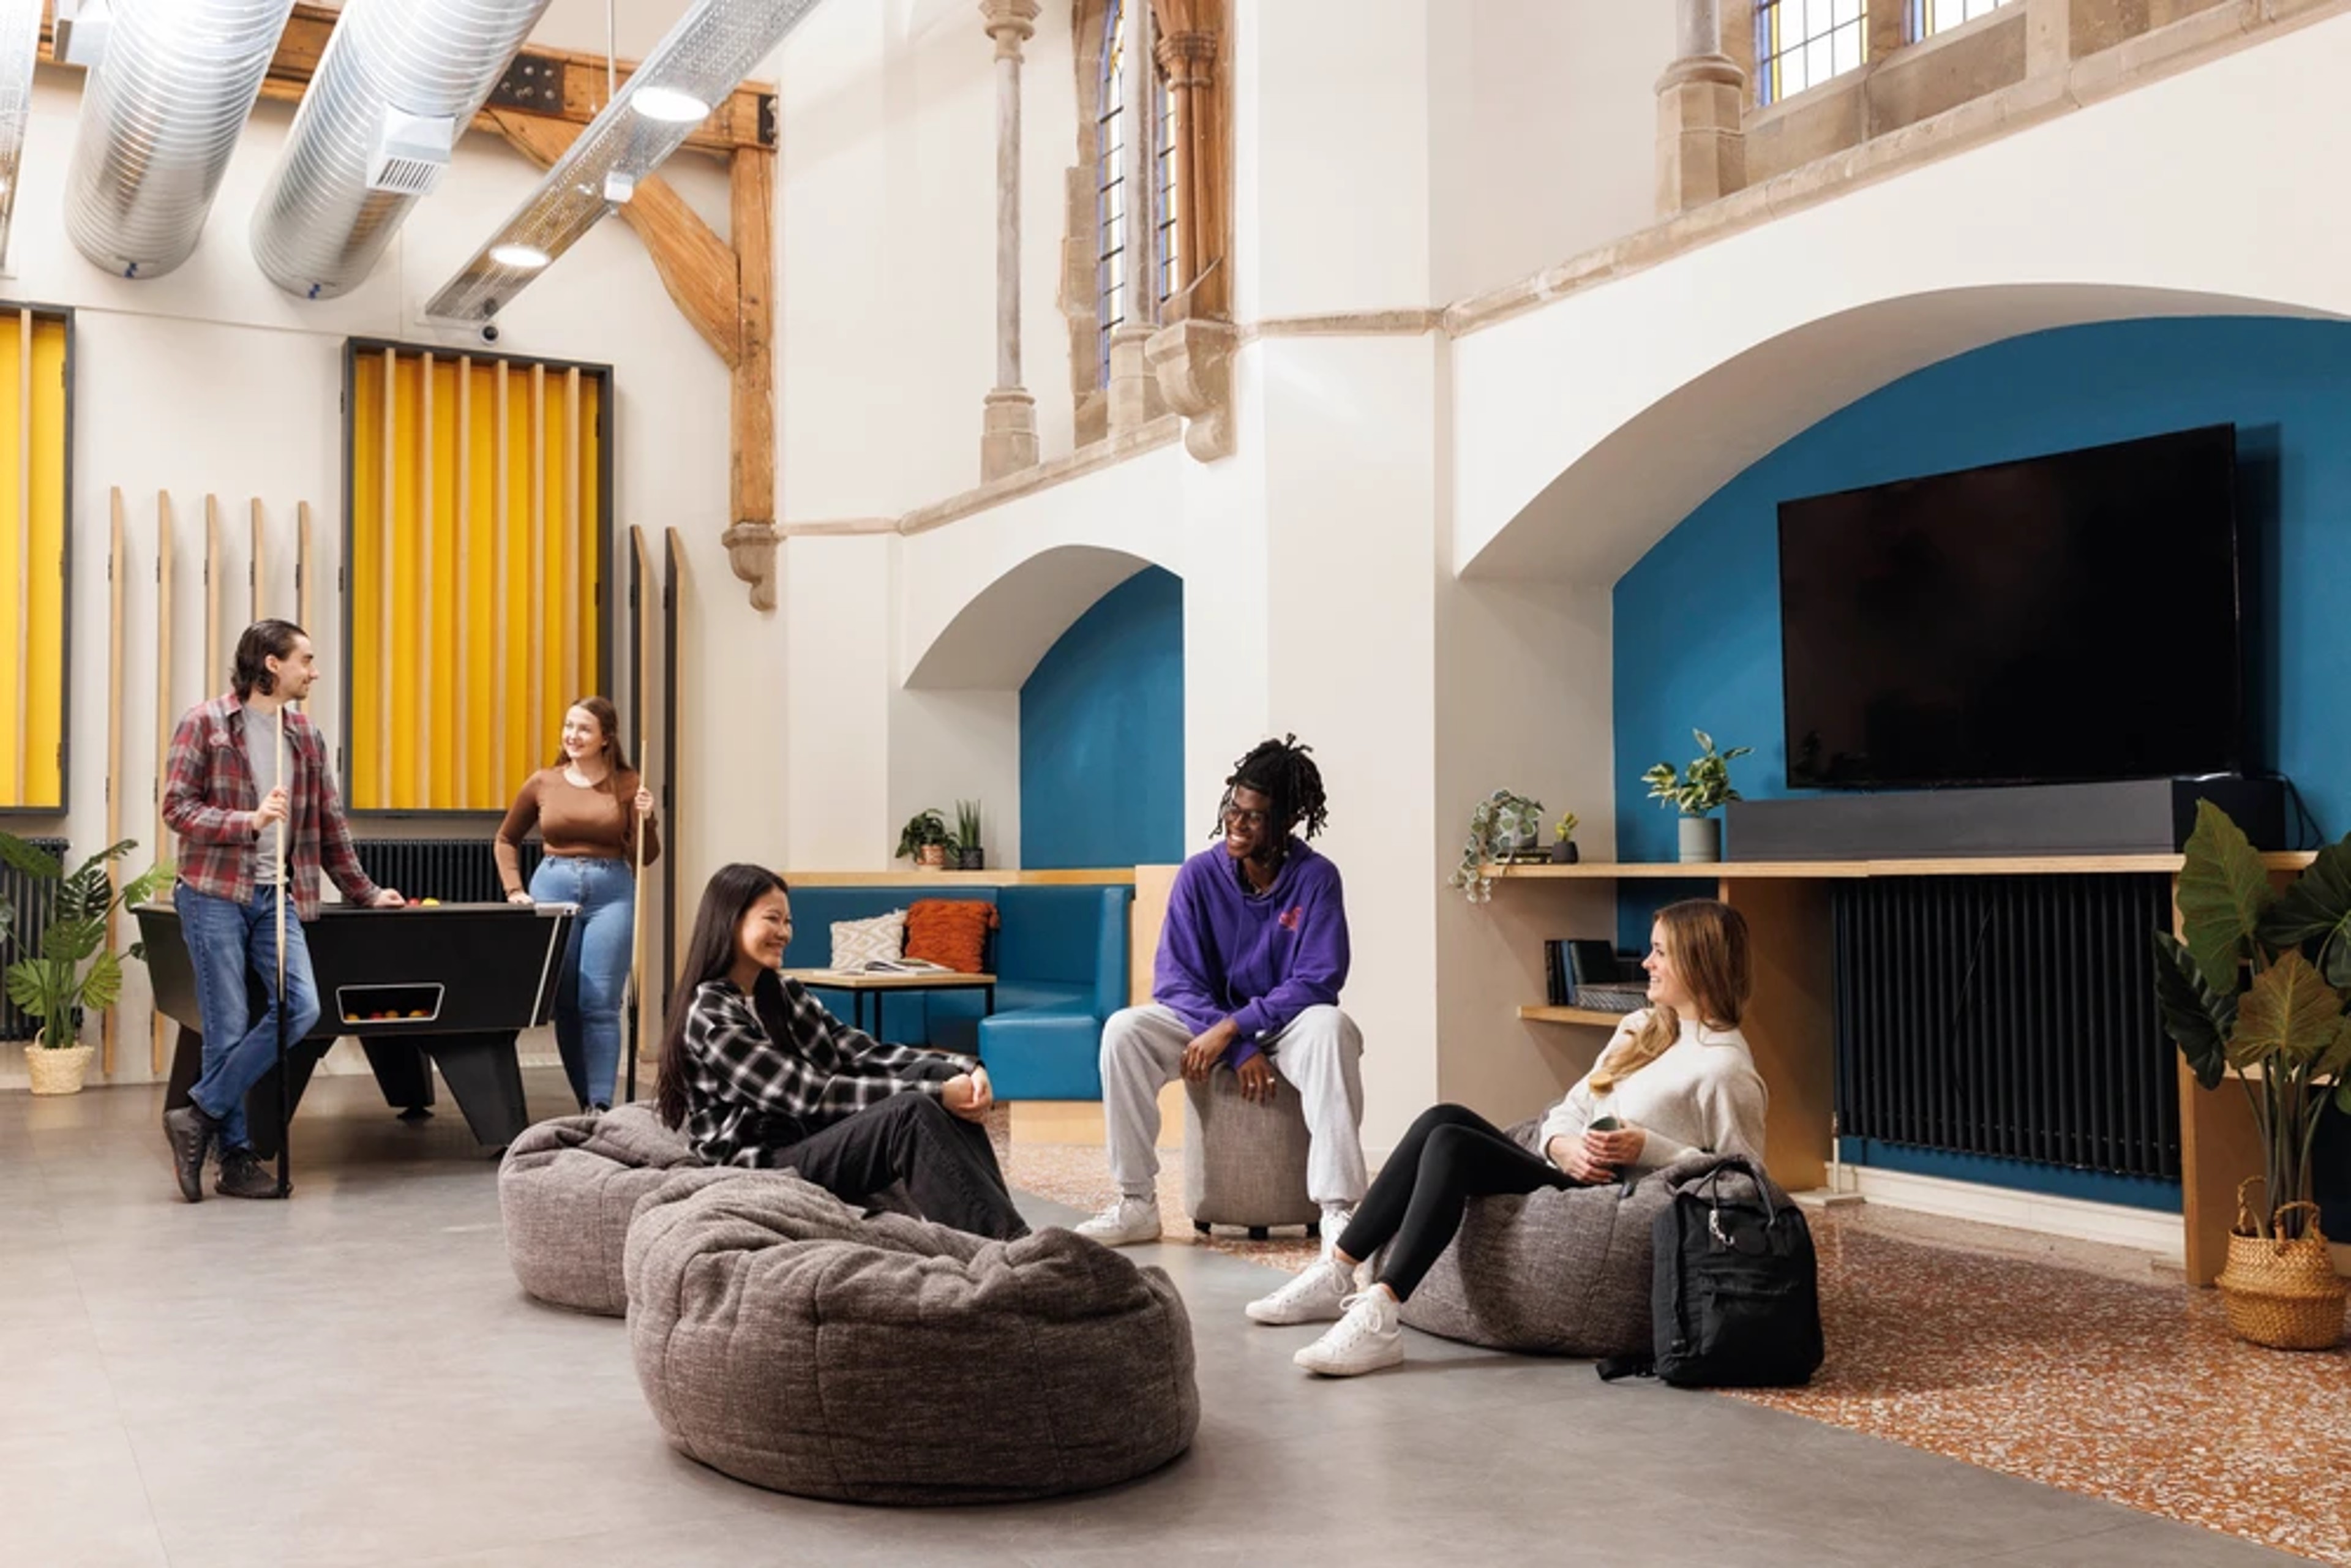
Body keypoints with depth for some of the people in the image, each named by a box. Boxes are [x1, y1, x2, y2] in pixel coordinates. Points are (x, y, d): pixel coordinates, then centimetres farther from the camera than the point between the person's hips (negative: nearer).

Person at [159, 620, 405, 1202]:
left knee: (301, 1008, -10)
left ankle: (201, 1116, 1)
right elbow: (177, 807, -7)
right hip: (214, 894, -5)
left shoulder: (306, 737, 14)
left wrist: (365, 891, 22)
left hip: (276, 897, 5)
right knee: (228, 1027, -2)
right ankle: (235, 1157, 9)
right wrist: (249, 821, -19)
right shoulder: (205, 723, -2)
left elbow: (330, 824, 20)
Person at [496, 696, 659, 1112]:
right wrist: (514, 890, 7)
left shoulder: (627, 784, 0)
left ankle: (600, 1107, -6)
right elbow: (506, 839, 18)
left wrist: (645, 820, -17)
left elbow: (646, 857, 1)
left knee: (600, 1003, -8)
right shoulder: (543, 783, 4)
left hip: (611, 894, -2)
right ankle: (585, 1102, 17)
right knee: (564, 1003, 6)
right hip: (553, 888, 2)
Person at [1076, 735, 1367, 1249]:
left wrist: (1232, 1028, -27)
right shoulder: (1199, 874, -8)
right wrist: (1240, 1050, -22)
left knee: (1331, 1026, -36)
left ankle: (1339, 1210, -39)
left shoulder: (1316, 878, -13)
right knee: (1124, 1029, -24)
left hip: (1288, 1026, -2)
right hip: (1210, 1023, 2)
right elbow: (1175, 980, -11)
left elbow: (1318, 982, -18)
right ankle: (1136, 1203, -19)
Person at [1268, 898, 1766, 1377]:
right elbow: (1569, 1111, 16)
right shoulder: (1641, 1029, 19)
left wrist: (1649, 1149, -17)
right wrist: (1564, 1147, -7)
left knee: (1454, 1145, -24)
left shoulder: (1724, 1067, -7)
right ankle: (1337, 1275, -13)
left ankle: (1377, 1319, -32)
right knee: (1445, 1120, -12)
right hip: (1566, 1175, 8)